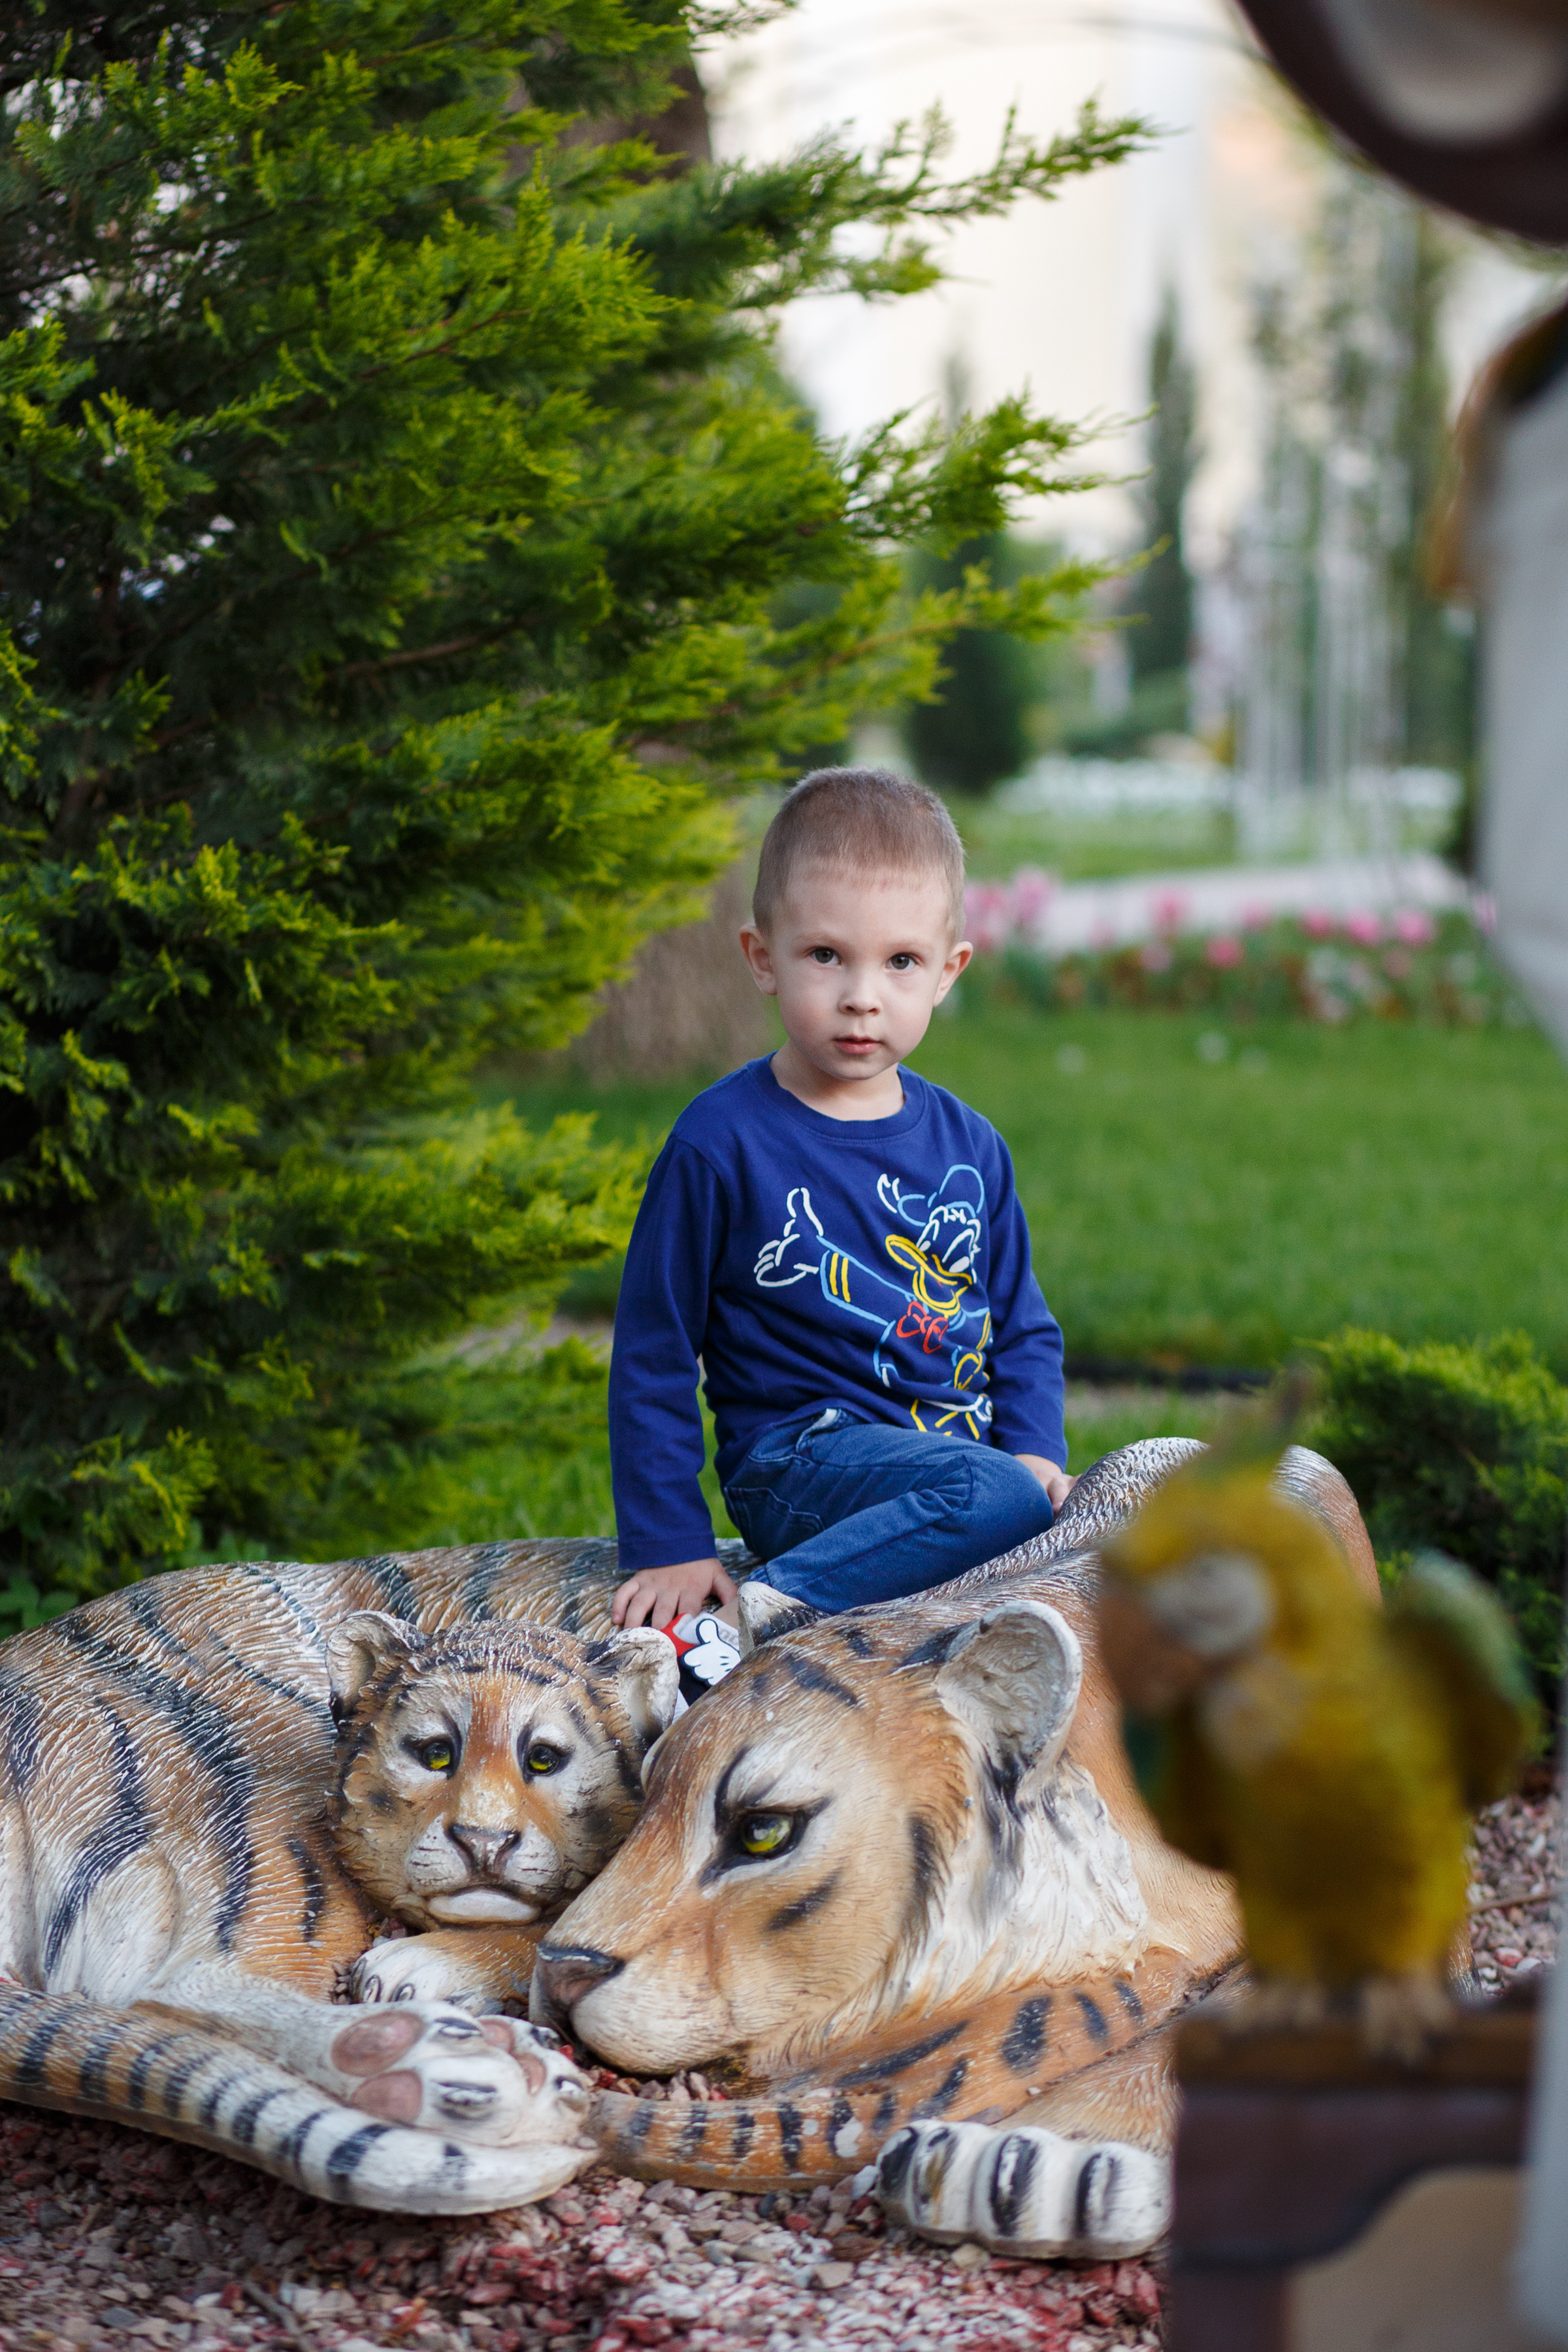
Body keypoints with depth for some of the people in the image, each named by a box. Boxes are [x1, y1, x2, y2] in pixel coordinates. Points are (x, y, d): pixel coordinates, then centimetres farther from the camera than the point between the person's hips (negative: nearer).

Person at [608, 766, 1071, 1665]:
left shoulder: (969, 1145, 9)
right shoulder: (722, 1143, -7)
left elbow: (1024, 1326, 19)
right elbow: (651, 1354, -3)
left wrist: (1035, 1450, -1)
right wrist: (669, 1544, -6)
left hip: (961, 1448, 7)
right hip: (800, 1462, -7)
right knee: (995, 1498, -32)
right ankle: (751, 1617, -25)